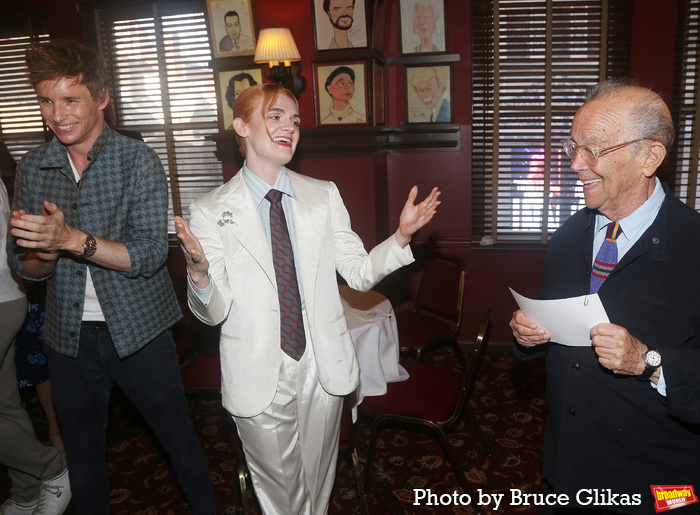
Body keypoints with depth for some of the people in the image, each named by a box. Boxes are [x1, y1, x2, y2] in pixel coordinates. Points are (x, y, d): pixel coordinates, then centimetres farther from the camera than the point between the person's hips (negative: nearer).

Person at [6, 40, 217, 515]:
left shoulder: (138, 159, -10)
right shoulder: (33, 167, 2)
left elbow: (150, 254, -18)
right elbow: (25, 266, 4)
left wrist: (72, 239, -30)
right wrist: (42, 253, -19)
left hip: (138, 332, -3)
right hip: (69, 337, 4)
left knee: (180, 440, 12)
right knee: (83, 457, 20)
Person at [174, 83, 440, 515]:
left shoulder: (324, 195, 1)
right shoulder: (211, 212, -8)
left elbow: (359, 273, 1)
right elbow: (213, 312, -10)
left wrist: (401, 236, -15)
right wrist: (198, 272, -31)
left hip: (322, 366, 3)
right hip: (258, 375, -2)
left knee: (319, 480, 23)